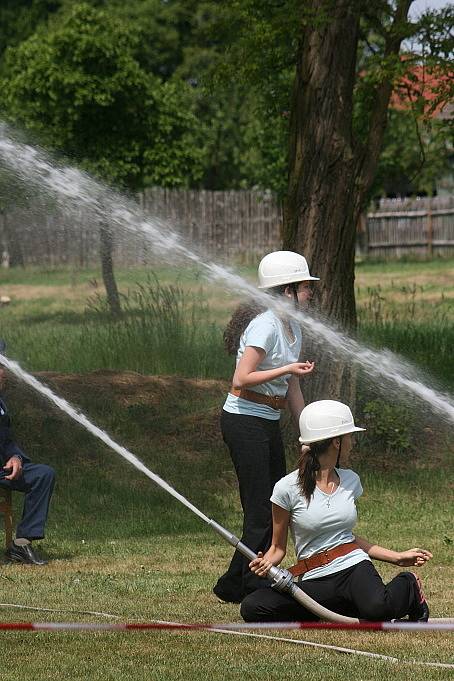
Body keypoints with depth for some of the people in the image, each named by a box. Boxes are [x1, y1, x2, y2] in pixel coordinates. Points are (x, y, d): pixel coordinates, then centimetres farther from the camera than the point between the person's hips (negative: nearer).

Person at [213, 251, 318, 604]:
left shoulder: (293, 327, 12)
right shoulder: (265, 324, -17)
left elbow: (292, 388, 16)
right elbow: (241, 379, -23)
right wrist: (288, 369, -25)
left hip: (270, 424, 10)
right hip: (244, 421, -10)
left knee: (277, 506, 10)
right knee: (261, 510, -7)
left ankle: (234, 585, 17)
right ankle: (254, 588, 2)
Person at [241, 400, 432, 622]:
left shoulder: (350, 481, 11)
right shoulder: (287, 488, -4)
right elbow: (278, 547, 4)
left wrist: (397, 557, 19)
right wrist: (265, 563, -19)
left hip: (353, 566, 1)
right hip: (314, 580, -1)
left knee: (377, 607, -35)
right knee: (252, 608, -27)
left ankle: (407, 587, 2)